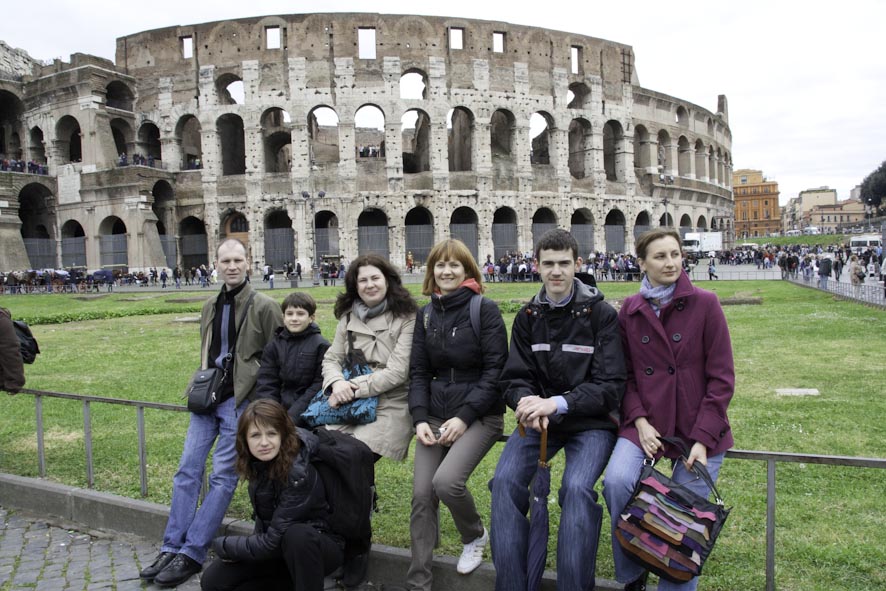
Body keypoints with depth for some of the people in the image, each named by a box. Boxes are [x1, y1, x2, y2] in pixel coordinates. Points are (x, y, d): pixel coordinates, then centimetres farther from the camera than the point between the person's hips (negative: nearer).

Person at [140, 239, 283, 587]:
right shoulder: (210, 307, 13)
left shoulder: (264, 307, -6)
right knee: (187, 470, 5)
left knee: (223, 476, -4)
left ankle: (191, 554, 4)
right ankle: (171, 548, 14)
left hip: (239, 401, -6)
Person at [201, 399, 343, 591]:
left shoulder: (300, 475, -30)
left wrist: (222, 545, -13)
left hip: (318, 547, -7)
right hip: (281, 550, 7)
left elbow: (274, 541, -26)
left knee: (296, 535, -39)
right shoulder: (258, 463, -8)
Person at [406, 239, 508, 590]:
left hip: (480, 415, -5)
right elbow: (419, 372, 9)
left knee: (446, 481, -23)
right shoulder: (425, 315, 9)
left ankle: (475, 535, 11)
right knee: (421, 494, -4)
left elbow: (496, 370, -11)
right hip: (435, 415, 5)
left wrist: (464, 416, -17)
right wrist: (419, 418, -6)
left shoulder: (485, 310, -7)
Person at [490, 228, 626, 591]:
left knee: (577, 487, -29)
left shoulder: (601, 314, -5)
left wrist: (557, 403, -24)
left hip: (591, 421, -3)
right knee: (505, 480, -20)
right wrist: (529, 402, -19)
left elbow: (610, 385, -10)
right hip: (539, 420, 3)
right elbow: (515, 379, 6)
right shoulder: (528, 316, 7)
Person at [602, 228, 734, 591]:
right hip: (646, 423, 1)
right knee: (617, 481, -22)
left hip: (699, 428, -1)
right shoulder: (629, 311, 3)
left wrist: (703, 438, -11)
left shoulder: (705, 304, -5)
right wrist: (639, 420, -9)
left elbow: (722, 378, -5)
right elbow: (626, 375, 6)